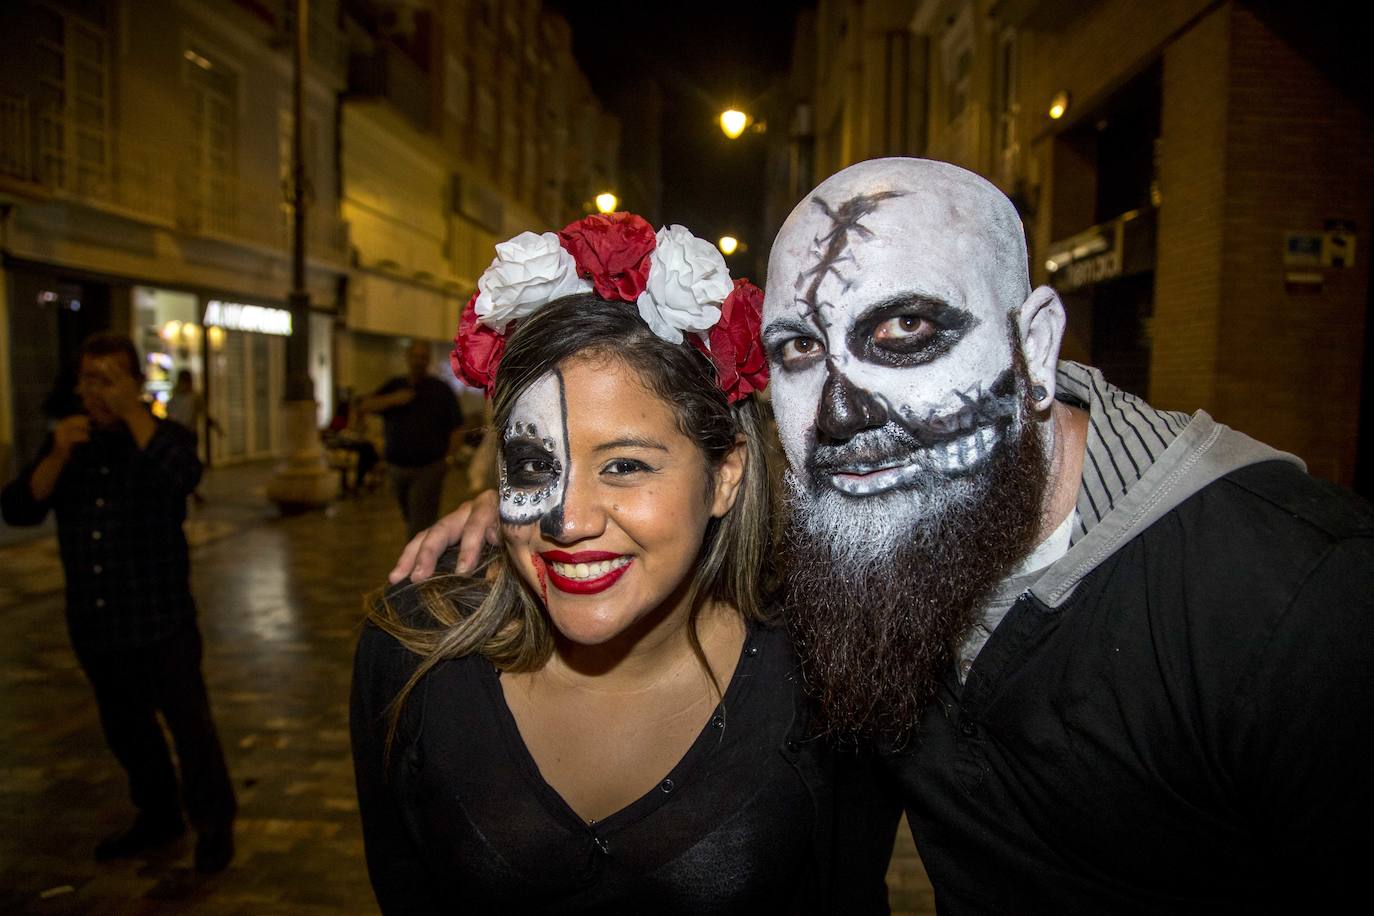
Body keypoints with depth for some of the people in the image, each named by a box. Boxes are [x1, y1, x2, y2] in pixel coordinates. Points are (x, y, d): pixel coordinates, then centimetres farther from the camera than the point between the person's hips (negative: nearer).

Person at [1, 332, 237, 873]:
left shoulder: (164, 435, -4)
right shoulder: (65, 442, 9)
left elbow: (181, 478, -27)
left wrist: (133, 413, -24)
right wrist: (57, 457, -16)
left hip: (161, 617, -5)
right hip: (94, 621, 5)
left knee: (189, 721, 0)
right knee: (125, 727, 17)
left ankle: (214, 825, 15)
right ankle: (158, 818, 34)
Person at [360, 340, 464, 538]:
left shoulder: (441, 390, 0)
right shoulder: (394, 386, 11)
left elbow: (457, 427, -2)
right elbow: (366, 406, 0)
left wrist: (449, 456, -11)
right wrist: (392, 399, -14)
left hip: (428, 470, -5)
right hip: (398, 468, 5)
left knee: (419, 526, -11)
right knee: (411, 520, 17)